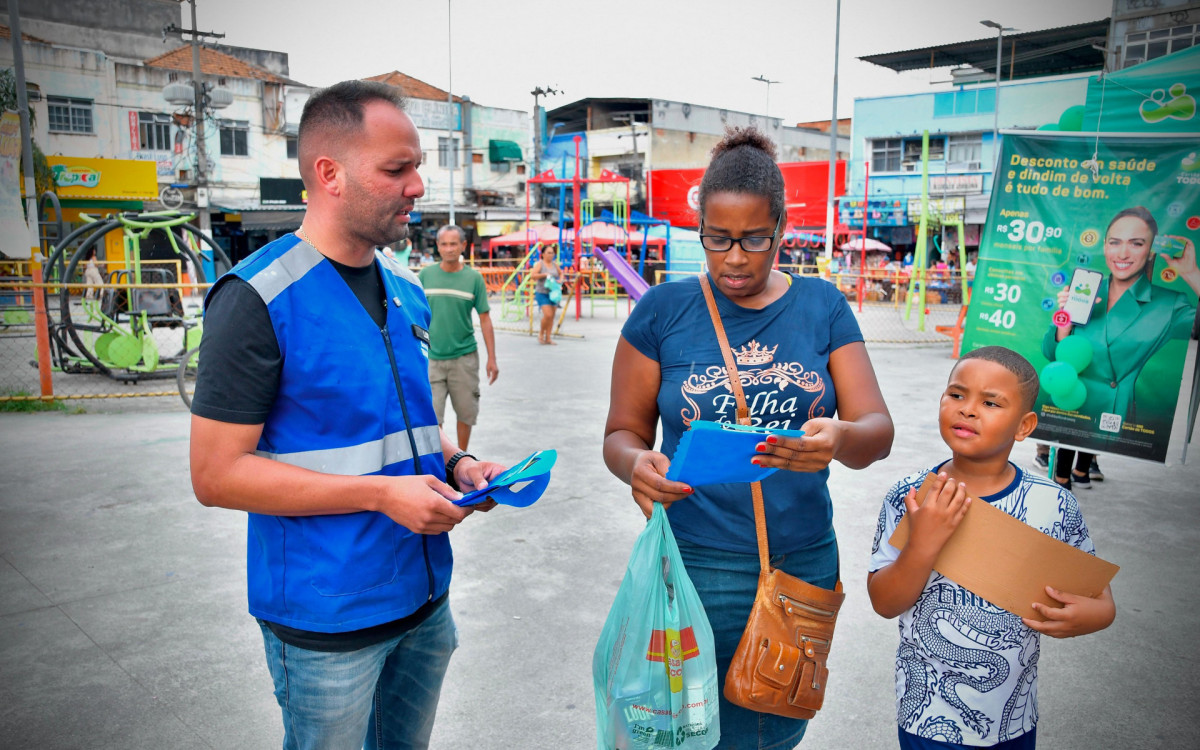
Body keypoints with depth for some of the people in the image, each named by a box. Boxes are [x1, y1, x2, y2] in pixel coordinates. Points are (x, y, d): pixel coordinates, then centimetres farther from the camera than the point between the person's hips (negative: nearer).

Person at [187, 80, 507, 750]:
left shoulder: (407, 291, 5)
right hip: (328, 622, -6)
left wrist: (456, 464, -3)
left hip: (424, 598, 7)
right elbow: (217, 475, -18)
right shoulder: (258, 299, -17)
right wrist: (381, 494, -23)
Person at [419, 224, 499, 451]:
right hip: (432, 358, 0)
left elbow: (485, 319, 1)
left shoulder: (474, 277, -1)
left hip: (465, 358, 0)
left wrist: (492, 359, -1)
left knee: (466, 413, 11)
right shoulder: (425, 275, 1)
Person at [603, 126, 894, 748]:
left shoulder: (821, 306, 1)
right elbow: (623, 432, -1)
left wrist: (842, 438, -27)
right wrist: (636, 464, -24)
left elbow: (878, 431, -4)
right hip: (696, 563, -2)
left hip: (805, 562, 3)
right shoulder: (663, 311, -4)